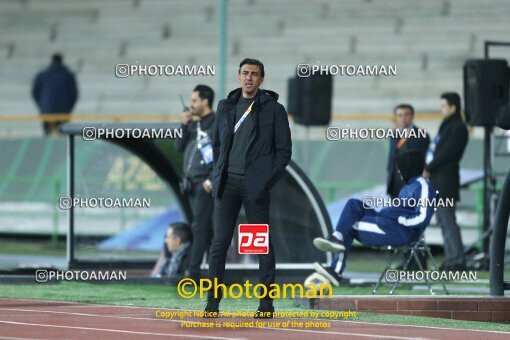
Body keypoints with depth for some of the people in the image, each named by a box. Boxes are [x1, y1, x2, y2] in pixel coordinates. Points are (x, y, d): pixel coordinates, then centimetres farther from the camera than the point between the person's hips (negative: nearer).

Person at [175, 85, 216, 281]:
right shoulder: (194, 124, 16)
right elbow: (179, 147, 15)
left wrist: (213, 180, -18)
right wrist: (184, 125, 3)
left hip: (206, 184, -8)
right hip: (191, 183, 8)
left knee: (199, 227, -11)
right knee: (205, 228, 11)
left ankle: (193, 271, -13)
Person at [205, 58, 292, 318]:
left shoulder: (273, 109, 2)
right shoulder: (225, 107, 13)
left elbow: (284, 150, 1)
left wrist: (268, 181, -7)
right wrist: (217, 175, 9)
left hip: (255, 186, -4)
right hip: (227, 182, 4)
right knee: (219, 241, 0)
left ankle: (266, 304, 3)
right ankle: (213, 303, 1)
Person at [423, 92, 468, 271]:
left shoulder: (458, 128, -9)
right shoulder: (446, 127, 20)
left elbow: (447, 153, -17)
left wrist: (428, 169, -14)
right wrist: (428, 170, 4)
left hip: (446, 179, -10)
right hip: (438, 181, 10)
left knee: (447, 219, -11)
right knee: (443, 219, 10)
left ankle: (457, 260, -11)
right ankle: (451, 258, 13)